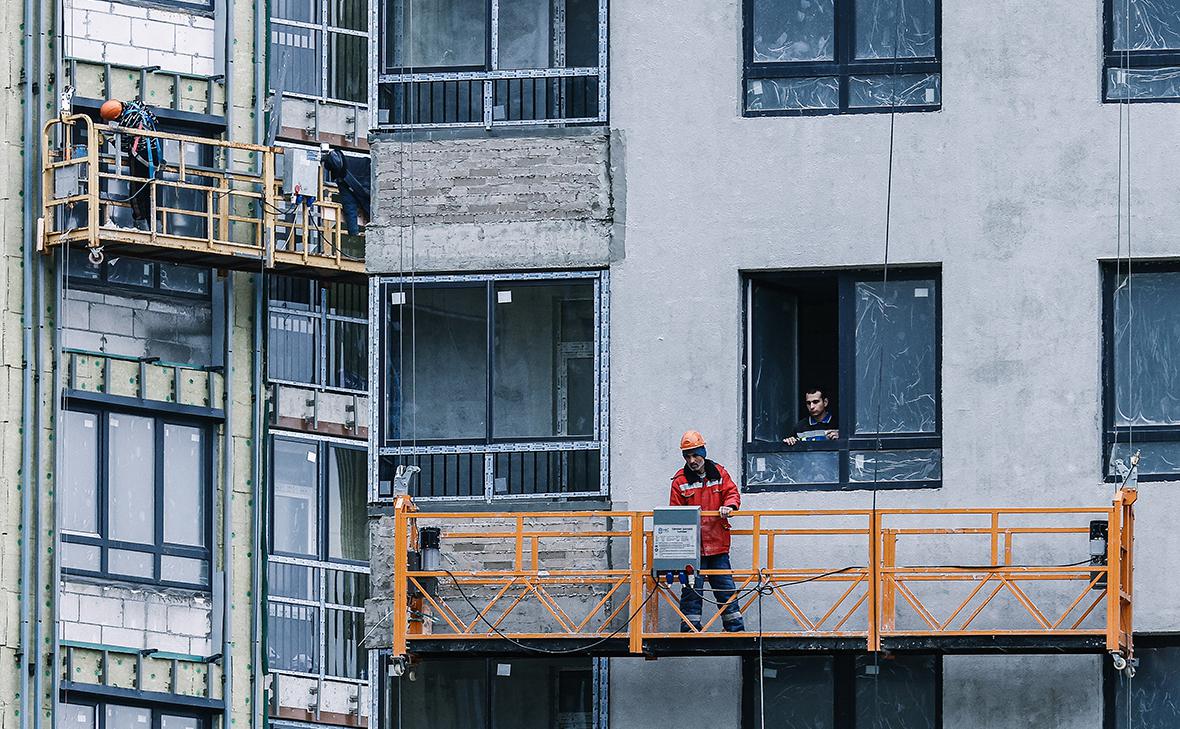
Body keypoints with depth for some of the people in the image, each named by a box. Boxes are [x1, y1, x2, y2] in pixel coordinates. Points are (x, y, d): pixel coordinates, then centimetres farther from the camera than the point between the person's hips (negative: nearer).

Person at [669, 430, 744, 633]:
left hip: (717, 542, 2)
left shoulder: (719, 473, 6)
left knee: (726, 587, 7)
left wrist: (729, 506, -15)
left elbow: (732, 492, 6)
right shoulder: (680, 480, 1)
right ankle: (690, 629, 3)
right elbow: (675, 511, 2)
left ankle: (736, 628, 13)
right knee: (692, 588, -2)